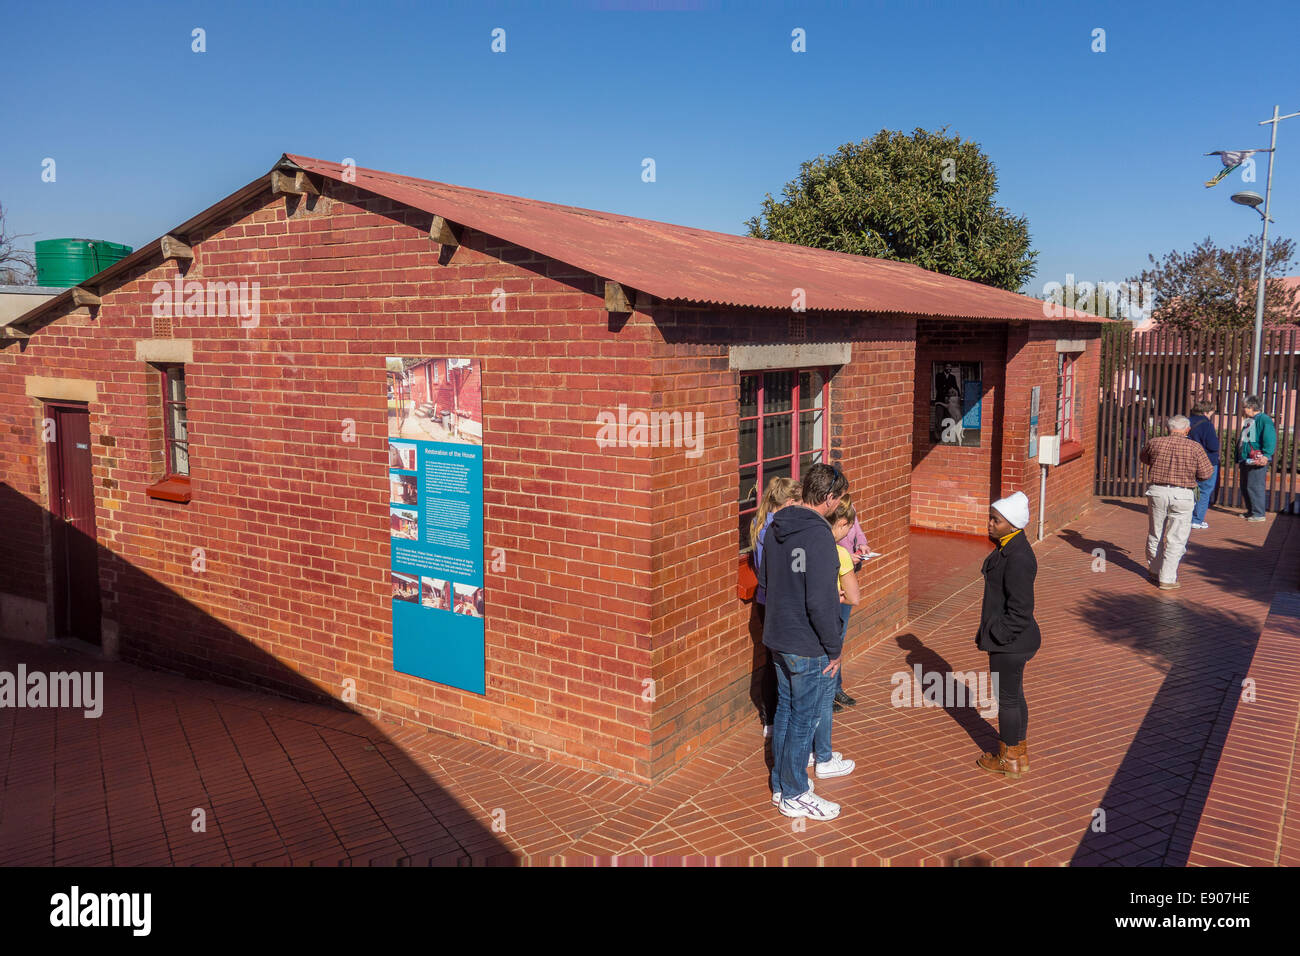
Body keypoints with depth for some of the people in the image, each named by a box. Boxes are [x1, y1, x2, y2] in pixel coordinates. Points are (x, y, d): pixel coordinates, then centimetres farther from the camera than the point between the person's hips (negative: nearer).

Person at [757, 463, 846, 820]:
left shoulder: (776, 527, 3)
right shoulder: (818, 535, -24)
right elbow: (820, 603, -26)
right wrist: (834, 649, -14)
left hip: (778, 638, 8)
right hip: (808, 646, -8)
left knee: (785, 709, 20)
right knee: (803, 719, 6)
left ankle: (781, 783, 33)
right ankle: (795, 796, 20)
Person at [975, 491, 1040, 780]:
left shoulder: (1018, 559, -26)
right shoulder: (1008, 548, 6)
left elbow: (1020, 611, -25)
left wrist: (994, 635, -17)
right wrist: (987, 631, 17)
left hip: (1009, 642, -10)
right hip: (1011, 640, 10)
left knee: (1007, 698, 6)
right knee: (1014, 696, 22)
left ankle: (1010, 760, 22)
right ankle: (1020, 752, 38)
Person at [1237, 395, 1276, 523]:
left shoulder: (1264, 420, -9)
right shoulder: (1247, 421, 20)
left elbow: (1270, 439, -19)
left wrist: (1266, 455, -29)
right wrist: (1238, 459, 26)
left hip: (1257, 461, -10)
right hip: (1245, 460, 10)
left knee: (1254, 487, -9)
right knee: (1245, 488, 13)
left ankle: (1259, 514, -3)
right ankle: (1251, 512, 22)